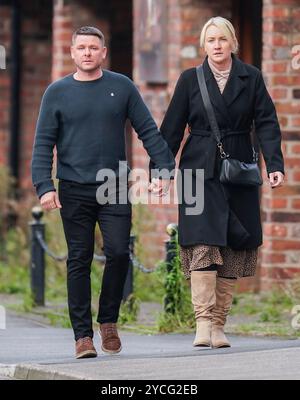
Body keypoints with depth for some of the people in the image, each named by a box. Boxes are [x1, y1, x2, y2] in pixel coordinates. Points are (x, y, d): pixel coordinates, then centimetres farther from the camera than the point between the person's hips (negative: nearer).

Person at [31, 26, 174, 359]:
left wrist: (165, 169, -3)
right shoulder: (57, 93, 5)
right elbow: (43, 144, 3)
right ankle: (83, 334, 4)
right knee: (79, 261, 1)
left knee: (118, 253, -10)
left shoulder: (122, 87, 6)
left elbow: (149, 132, 7)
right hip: (74, 191, 0)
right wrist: (44, 187, -8)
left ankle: (108, 321, 9)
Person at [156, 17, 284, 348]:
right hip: (200, 171, -2)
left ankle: (218, 325, 5)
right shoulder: (190, 80, 5)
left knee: (233, 248, 0)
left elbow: (266, 123, 2)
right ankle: (203, 323, -19)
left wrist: (274, 165, -10)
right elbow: (172, 129, 6)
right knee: (203, 245, -15)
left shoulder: (251, 78, 6)